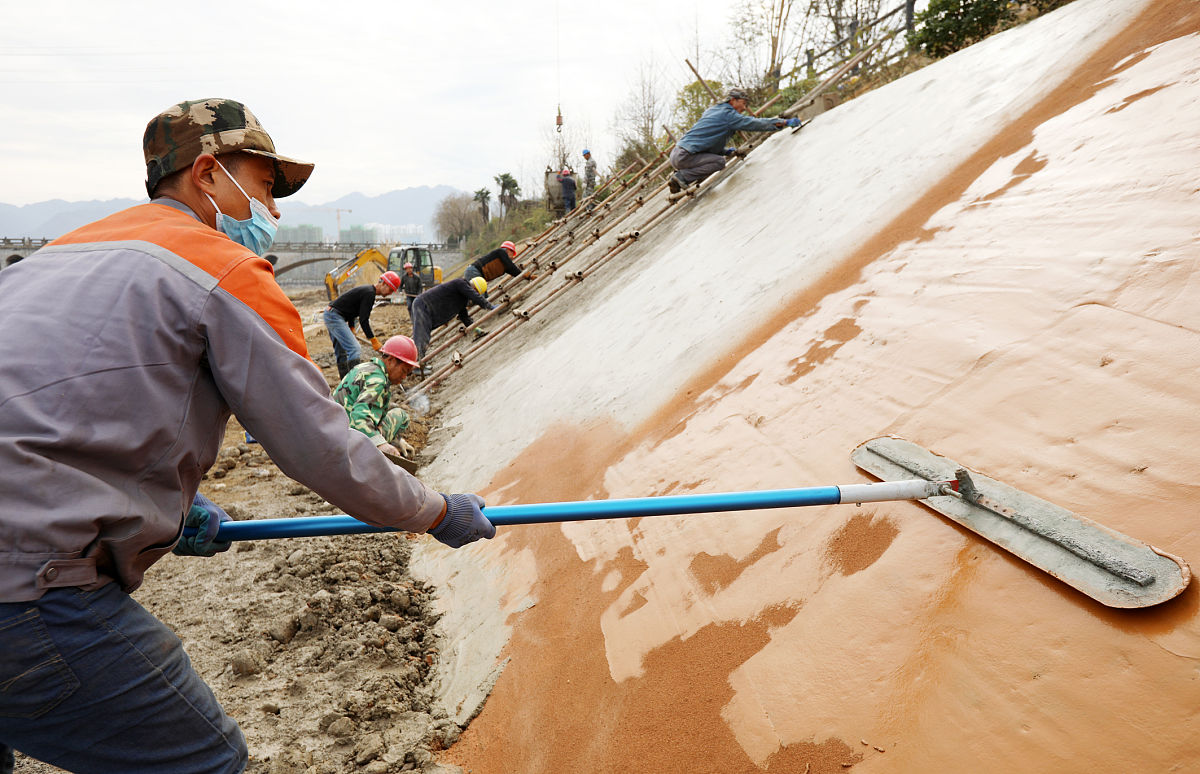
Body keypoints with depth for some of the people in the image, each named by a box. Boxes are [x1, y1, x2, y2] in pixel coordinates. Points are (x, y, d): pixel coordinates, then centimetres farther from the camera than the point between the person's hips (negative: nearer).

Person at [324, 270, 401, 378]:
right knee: (354, 349, -17)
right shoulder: (370, 293, -17)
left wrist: (351, 327, 15)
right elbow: (363, 320, -20)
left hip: (329, 315, 11)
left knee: (341, 351, 16)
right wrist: (373, 340, -17)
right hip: (335, 317, -11)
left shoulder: (366, 290, 15)